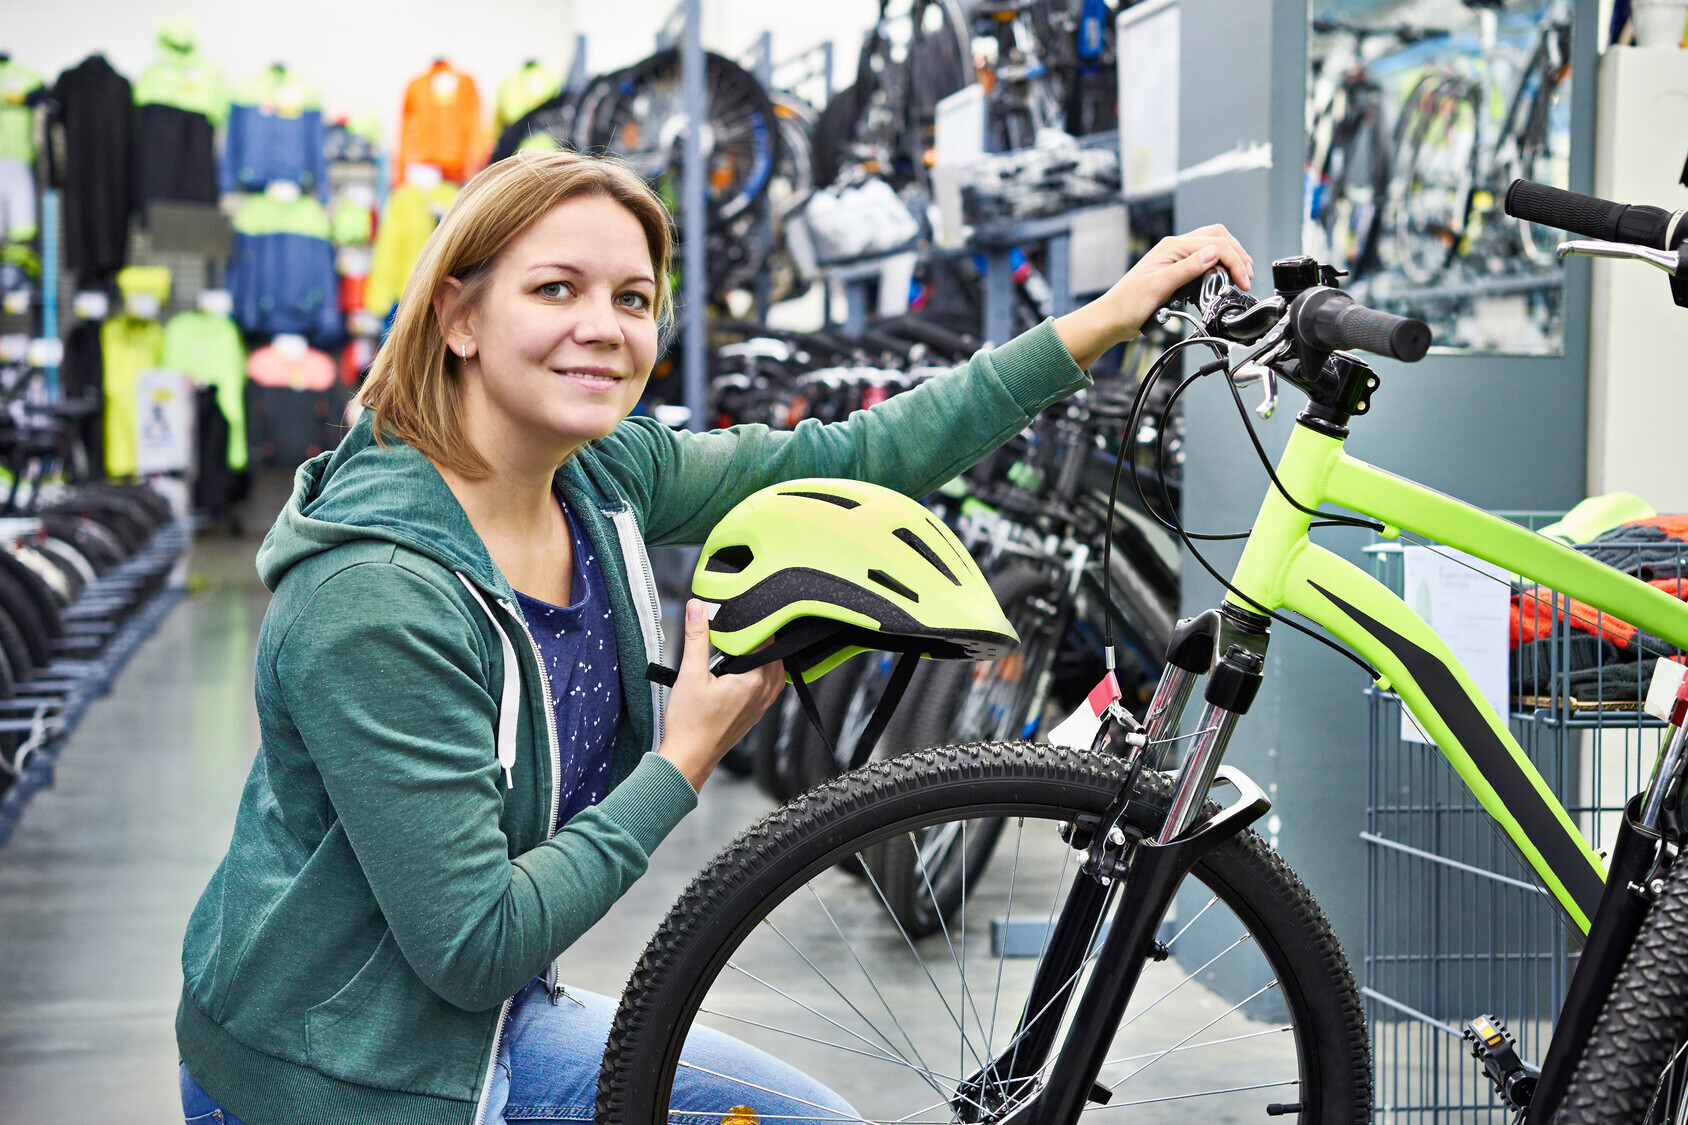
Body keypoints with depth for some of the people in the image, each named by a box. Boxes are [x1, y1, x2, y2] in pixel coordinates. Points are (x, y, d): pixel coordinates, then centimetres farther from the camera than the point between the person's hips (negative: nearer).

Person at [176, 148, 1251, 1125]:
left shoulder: (604, 478, -6)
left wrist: (1104, 320, -1)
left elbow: (853, 459, 1)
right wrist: (686, 761, -19)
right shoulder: (375, 599, -28)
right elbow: (473, 947, -26)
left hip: (494, 1026, 7)